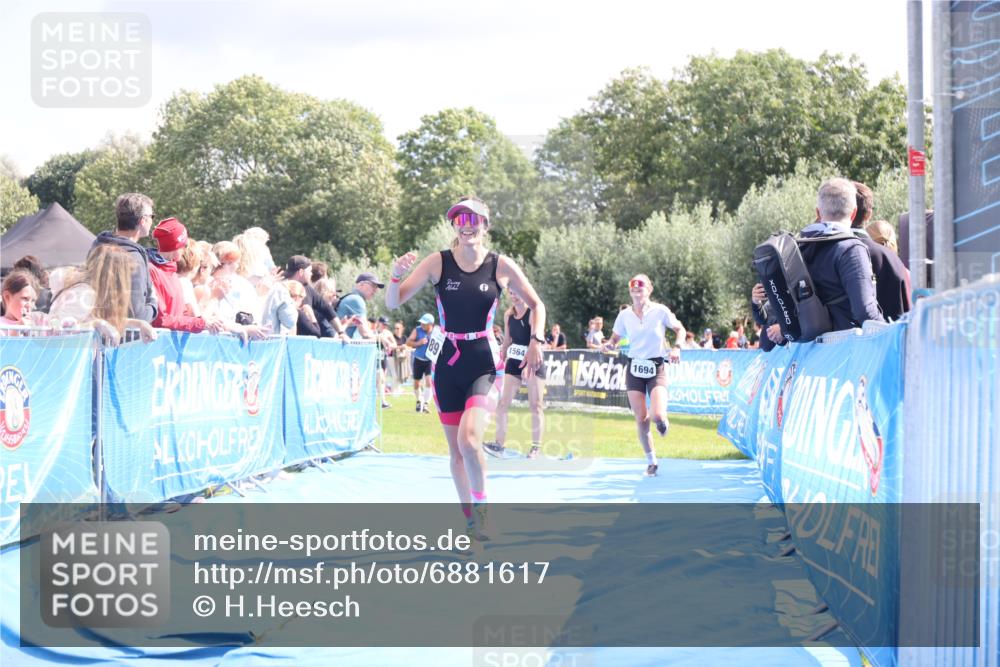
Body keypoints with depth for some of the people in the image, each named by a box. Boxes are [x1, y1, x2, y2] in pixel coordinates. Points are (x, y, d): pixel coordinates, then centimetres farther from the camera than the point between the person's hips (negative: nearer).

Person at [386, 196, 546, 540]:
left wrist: (536, 341, -4)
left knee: (468, 438, -23)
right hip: (447, 364, 2)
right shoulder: (438, 263, -3)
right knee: (455, 449, 8)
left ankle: (481, 507, 1)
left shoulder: (501, 266, -5)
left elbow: (536, 304, 9)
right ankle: (470, 518, 26)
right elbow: (393, 302, -4)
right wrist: (396, 275, -24)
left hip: (485, 365, -2)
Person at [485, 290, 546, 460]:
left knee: (535, 406, 0)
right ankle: (499, 444, -3)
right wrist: (500, 362, 12)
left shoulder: (533, 313, -13)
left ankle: (536, 446, 7)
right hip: (513, 363, 6)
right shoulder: (508, 315, 6)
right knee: (502, 403, -3)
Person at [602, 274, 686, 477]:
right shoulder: (625, 315, 0)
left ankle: (662, 422, 19)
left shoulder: (660, 311, -6)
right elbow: (615, 338, 12)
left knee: (657, 415, -20)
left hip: (656, 368, -2)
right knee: (641, 420, -3)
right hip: (634, 369, 2)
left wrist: (677, 348, -11)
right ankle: (651, 461, 14)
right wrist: (609, 344, -11)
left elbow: (680, 329, 6)